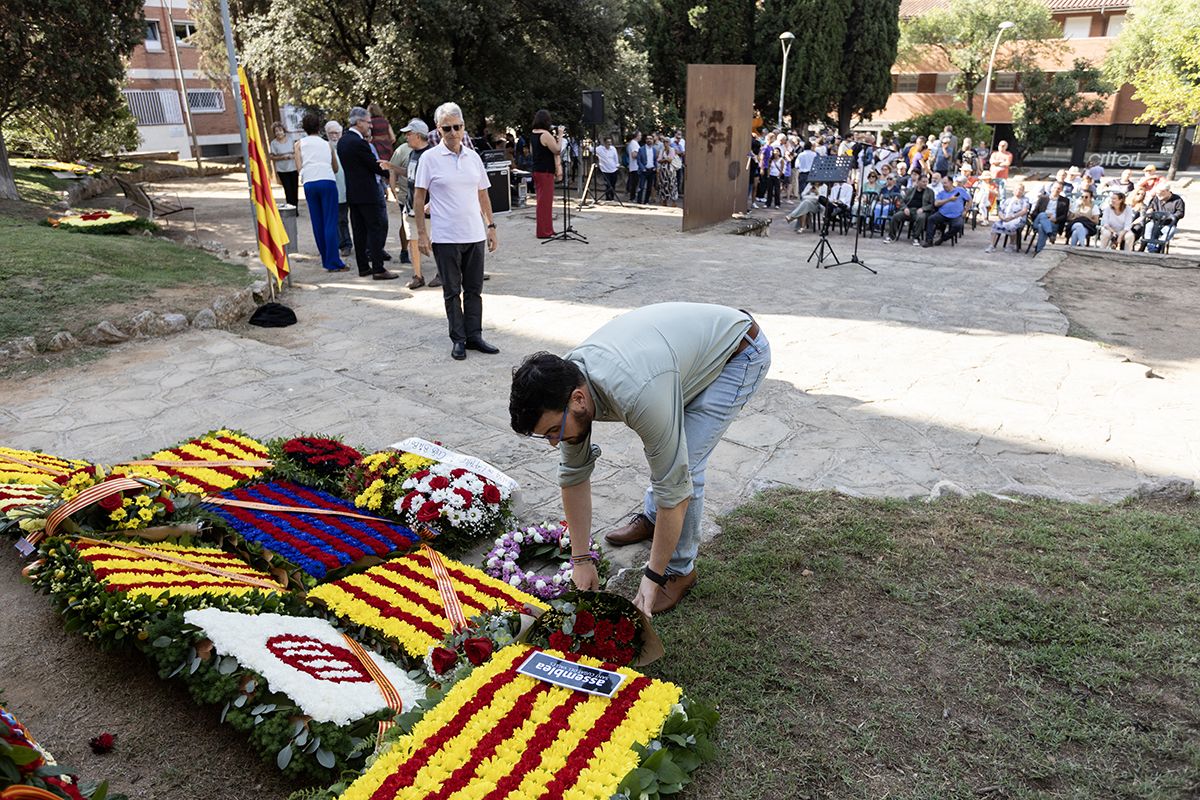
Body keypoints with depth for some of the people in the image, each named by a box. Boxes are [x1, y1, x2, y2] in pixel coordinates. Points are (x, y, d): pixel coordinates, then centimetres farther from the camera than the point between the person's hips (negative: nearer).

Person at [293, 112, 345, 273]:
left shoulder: (299, 144, 14)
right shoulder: (327, 144, 18)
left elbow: (299, 169, 5)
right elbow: (335, 168, 23)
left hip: (309, 184, 1)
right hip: (327, 182, -1)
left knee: (318, 223, 9)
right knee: (330, 223, -6)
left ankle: (326, 260, 11)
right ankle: (333, 262, -13)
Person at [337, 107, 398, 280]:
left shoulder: (342, 141, 12)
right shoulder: (359, 143, -16)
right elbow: (375, 166, -13)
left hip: (351, 193, 9)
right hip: (366, 193, -9)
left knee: (359, 231, 10)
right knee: (375, 229, -5)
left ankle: (363, 267, 15)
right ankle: (378, 269, -5)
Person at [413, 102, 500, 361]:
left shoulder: (473, 157, 8)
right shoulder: (429, 158, -3)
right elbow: (419, 197, -2)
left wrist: (491, 226, 10)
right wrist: (422, 233, -7)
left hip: (475, 235, 4)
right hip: (445, 237, -4)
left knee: (474, 289, 8)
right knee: (452, 291, 5)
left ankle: (474, 335, 18)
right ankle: (458, 339, 14)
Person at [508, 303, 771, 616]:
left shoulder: (638, 396, -41)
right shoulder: (566, 383, -16)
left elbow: (675, 487, -33)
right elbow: (574, 475, -6)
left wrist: (653, 576, -22)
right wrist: (581, 560, -3)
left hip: (741, 352, -7)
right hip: (695, 340, 8)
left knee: (682, 464, -14)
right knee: (660, 446, 17)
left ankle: (679, 570, 6)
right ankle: (652, 517, 44)